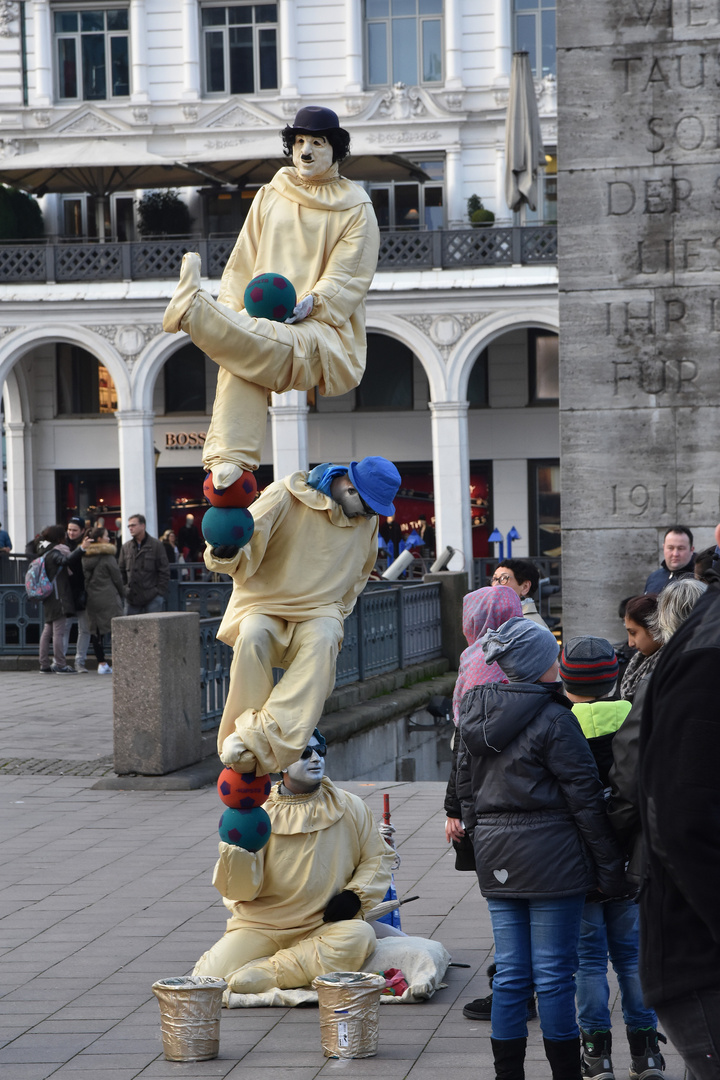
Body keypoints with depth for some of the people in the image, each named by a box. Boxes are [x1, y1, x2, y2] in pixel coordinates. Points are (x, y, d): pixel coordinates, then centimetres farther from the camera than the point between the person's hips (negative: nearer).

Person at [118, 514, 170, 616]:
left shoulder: (156, 545, -1)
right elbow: (121, 571, 16)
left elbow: (164, 572, -2)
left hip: (152, 598, -4)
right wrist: (123, 590, 5)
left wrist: (160, 593, -8)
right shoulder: (126, 547, 12)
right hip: (132, 598, 4)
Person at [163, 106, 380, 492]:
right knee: (241, 355, -31)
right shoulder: (270, 196, 21)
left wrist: (312, 303, -18)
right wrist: (231, 312, 2)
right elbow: (243, 263, 17)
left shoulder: (355, 209, 10)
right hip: (262, 320, 3)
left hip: (322, 327, -3)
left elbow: (349, 279, 0)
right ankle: (229, 461, -42)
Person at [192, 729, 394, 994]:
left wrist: (355, 895, -2)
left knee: (360, 936, -33)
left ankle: (266, 973, -26)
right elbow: (241, 890, -6)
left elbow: (378, 856, 16)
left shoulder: (349, 807, 6)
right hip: (260, 926, -1)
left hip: (323, 926, 1)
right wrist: (236, 846, -23)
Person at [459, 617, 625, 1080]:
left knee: (511, 974, 11)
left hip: (496, 855, 6)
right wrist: (609, 866, -7)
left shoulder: (476, 715, 7)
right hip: (551, 857, -6)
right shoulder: (553, 719, -14)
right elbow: (585, 798, -12)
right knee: (554, 973, 0)